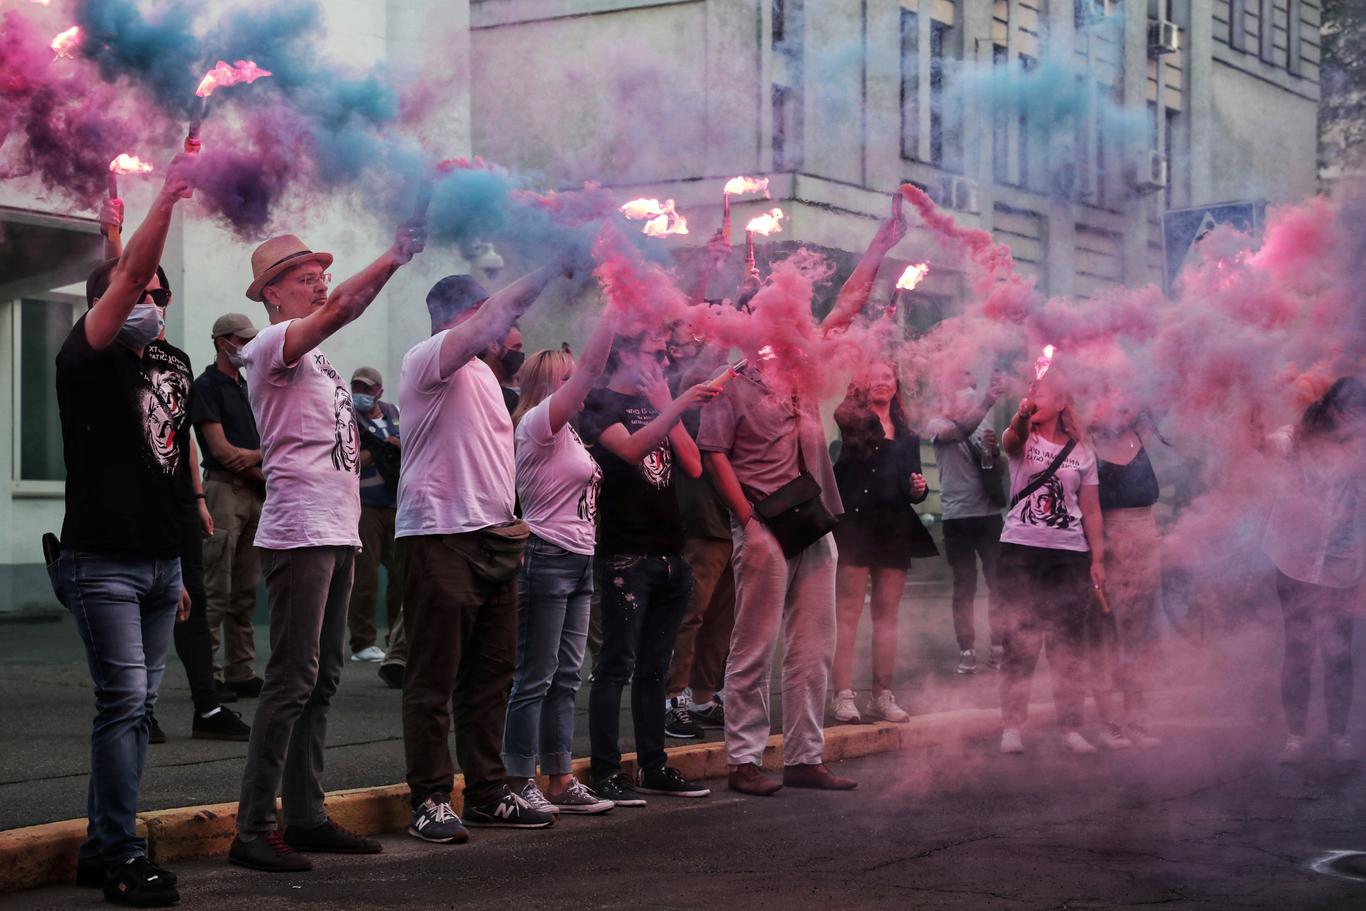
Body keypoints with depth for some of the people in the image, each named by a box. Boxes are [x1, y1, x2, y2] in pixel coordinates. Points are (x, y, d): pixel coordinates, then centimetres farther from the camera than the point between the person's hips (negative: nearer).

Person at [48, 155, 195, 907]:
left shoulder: (167, 369, 15)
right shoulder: (88, 358, -5)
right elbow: (130, 271, -21)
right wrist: (168, 196, -27)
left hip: (158, 562, 7)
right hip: (102, 562, -7)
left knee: (138, 704, 8)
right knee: (123, 699, -11)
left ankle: (101, 848, 16)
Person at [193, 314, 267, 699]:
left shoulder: (247, 388, 20)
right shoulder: (206, 387, -4)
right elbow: (221, 450, -12)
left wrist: (253, 456, -8)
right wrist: (263, 469, -3)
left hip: (254, 493, 8)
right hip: (223, 490, -8)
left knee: (246, 591, 8)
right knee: (216, 591, -9)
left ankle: (240, 673, 11)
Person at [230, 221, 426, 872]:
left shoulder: (312, 354, 22)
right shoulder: (270, 345, -9)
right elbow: (342, 307, -20)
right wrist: (397, 254, -23)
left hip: (337, 533, 10)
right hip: (299, 533, -10)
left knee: (322, 679, 12)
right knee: (293, 681, -11)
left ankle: (306, 818, 18)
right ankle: (253, 829, -8)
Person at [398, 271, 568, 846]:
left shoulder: (482, 372, 22)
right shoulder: (427, 360, -7)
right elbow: (492, 317, -23)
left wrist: (510, 518, 17)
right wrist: (550, 270, -22)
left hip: (493, 539, 9)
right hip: (438, 536, -9)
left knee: (491, 674, 12)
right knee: (434, 679, -5)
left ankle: (487, 793, 20)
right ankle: (430, 802, 0)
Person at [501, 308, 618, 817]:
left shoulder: (566, 432, 17)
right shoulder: (537, 423, -11)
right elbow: (590, 369, -17)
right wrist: (614, 312, -16)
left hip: (579, 563, 9)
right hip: (547, 559, -9)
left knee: (565, 679, 10)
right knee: (535, 679, -5)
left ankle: (561, 781, 15)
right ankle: (521, 784, 1)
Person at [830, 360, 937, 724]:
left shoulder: (907, 437, 18)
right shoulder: (849, 421, 3)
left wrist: (919, 489, -1)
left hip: (895, 529, 5)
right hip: (854, 526, -5)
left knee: (887, 615, 8)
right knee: (847, 613, -7)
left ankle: (883, 695, 13)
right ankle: (843, 695, -7)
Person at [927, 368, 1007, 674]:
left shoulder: (983, 424, 11)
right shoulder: (938, 424, -3)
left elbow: (996, 469, 13)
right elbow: (961, 430, -26)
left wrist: (994, 451, -9)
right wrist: (989, 399, -38)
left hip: (989, 513, 4)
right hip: (957, 516, -4)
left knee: (998, 581, 3)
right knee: (964, 586, 1)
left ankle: (999, 646, 11)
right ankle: (966, 650, 7)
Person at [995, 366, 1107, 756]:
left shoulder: (1082, 453, 10)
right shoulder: (1022, 440, 5)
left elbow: (1091, 510, 10)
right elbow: (1011, 439, -22)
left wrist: (1097, 559, 2)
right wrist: (1022, 414, -44)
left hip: (1069, 554, 1)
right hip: (1020, 549, -1)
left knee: (1069, 645, 3)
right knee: (1019, 642, -2)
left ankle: (1070, 727, 9)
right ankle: (1011, 727, 1)